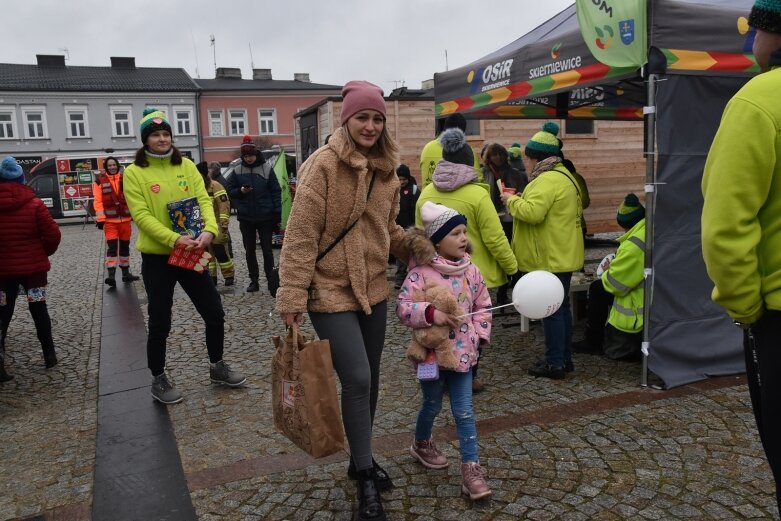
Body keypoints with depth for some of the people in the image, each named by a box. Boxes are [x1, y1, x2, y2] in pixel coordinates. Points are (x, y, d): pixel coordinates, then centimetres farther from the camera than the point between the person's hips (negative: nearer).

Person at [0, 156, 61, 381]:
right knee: (39, 310, 11)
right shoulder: (34, 204, -9)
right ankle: (49, 355, 20)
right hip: (33, 267, -1)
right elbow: (53, 234, -10)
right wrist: (45, 252, 8)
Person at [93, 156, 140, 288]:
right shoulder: (100, 181, -2)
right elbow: (98, 201, -6)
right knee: (112, 246, -12)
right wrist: (100, 219, -12)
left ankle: (125, 273, 23)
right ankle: (111, 275, -14)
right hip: (109, 220, -3)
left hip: (125, 219, 4)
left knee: (125, 246, 13)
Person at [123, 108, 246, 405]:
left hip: (191, 254, 4)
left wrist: (209, 229, -23)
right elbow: (141, 215, -14)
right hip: (157, 257, -3)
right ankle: (159, 380, 25)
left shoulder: (186, 166, 5)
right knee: (160, 323, 5)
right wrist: (174, 239, -27)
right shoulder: (134, 172, -5)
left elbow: (204, 200, -3)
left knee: (214, 313, 8)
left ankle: (217, 367, 29)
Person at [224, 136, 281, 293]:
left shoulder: (266, 168, -4)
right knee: (249, 250, 9)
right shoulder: (237, 171, 1)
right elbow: (229, 191, 8)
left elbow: (276, 191, -3)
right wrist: (240, 191, -14)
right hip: (246, 217, 3)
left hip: (265, 217, -3)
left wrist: (277, 213, -8)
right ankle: (254, 280, 19)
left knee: (267, 249, 3)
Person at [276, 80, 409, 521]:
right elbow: (302, 234, -16)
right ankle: (366, 478, 12)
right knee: (357, 379, -8)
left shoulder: (386, 170, 6)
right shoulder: (324, 165, -14)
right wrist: (293, 296, -19)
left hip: (373, 288, 7)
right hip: (332, 291, -7)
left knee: (370, 379, 15)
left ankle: (361, 458, 36)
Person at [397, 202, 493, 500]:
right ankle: (421, 444, 46)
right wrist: (430, 312, -35)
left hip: (462, 352, 4)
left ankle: (471, 468, 11)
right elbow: (403, 307, -22)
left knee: (464, 412, 4)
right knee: (432, 406, 18)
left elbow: (483, 305, 8)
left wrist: (479, 335, -2)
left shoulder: (470, 269, 0)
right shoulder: (421, 272, -17)